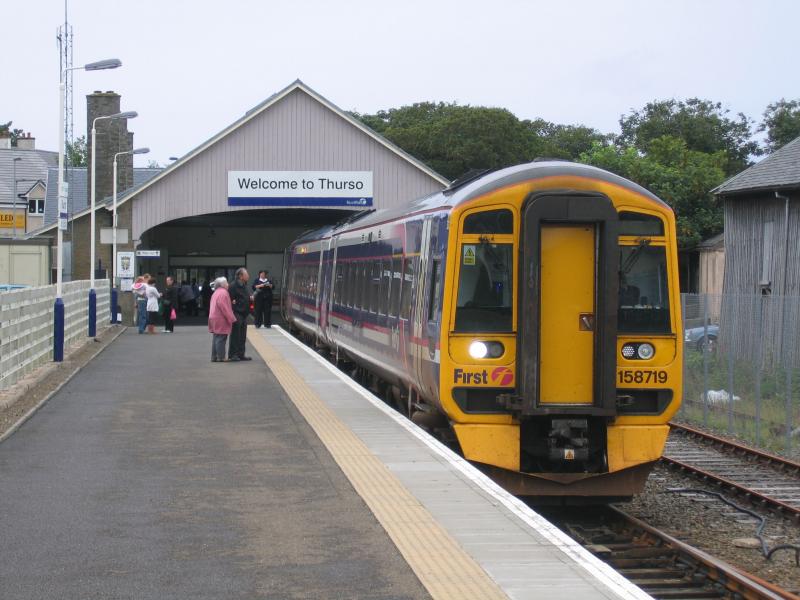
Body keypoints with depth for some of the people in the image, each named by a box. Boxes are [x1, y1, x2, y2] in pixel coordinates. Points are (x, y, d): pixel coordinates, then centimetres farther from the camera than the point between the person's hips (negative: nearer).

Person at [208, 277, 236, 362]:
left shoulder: (216, 293, 18)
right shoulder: (223, 293, -14)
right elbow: (224, 308, -21)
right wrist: (231, 319, -17)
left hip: (214, 319, 10)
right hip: (221, 320, -10)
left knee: (216, 338, 12)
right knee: (221, 339, -7)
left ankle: (214, 357, 13)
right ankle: (221, 357, -7)